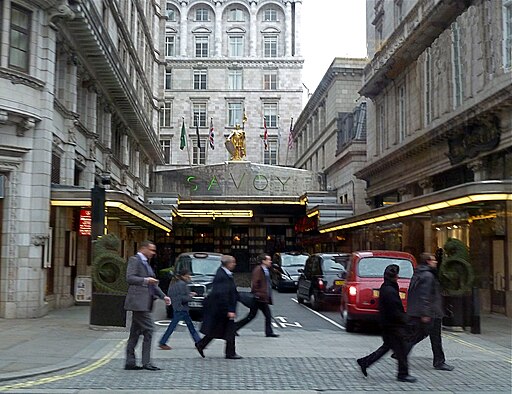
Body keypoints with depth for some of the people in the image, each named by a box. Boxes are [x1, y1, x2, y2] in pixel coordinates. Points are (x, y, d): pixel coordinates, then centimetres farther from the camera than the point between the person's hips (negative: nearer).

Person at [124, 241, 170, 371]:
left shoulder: (146, 263, 23)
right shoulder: (134, 260, -5)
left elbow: (152, 283, 26)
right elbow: (130, 278, -15)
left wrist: (163, 296, 17)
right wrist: (145, 280, -25)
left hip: (144, 302, 10)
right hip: (138, 301, -9)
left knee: (136, 332, 10)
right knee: (148, 330, -11)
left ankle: (130, 362, 14)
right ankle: (146, 362, -7)